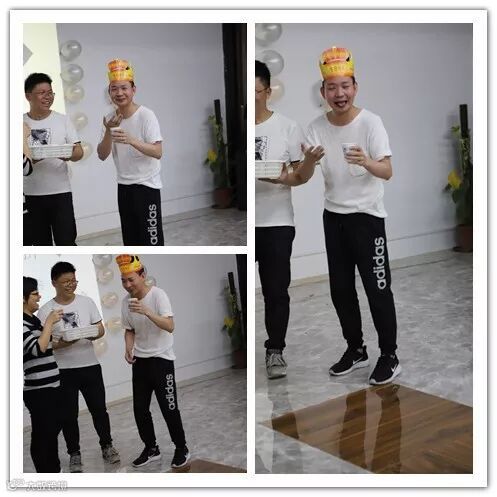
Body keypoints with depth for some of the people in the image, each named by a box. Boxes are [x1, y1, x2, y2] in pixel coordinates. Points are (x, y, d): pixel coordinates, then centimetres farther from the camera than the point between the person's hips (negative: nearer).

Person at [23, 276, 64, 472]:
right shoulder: (22, 324, -16)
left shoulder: (33, 320, 13)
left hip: (51, 385, 10)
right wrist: (49, 322, -20)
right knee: (42, 434, 0)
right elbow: (37, 348, -26)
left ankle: (54, 470, 32)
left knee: (53, 429, 19)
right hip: (38, 390, -10)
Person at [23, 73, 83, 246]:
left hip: (60, 192, -1)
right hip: (31, 194, 1)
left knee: (66, 242, -3)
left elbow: (79, 152, 0)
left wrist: (69, 154, -23)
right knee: (41, 243, 12)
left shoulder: (63, 120, 2)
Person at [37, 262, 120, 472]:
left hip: (90, 366, 2)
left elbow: (101, 329, 5)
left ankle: (107, 446, 27)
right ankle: (74, 453, 22)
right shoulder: (45, 311, -6)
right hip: (63, 370, -2)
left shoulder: (87, 302, 1)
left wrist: (94, 334, -18)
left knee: (99, 408, 10)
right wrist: (62, 343, -26)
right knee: (69, 414, 7)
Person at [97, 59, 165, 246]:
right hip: (123, 185, 6)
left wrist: (131, 140, -36)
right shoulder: (109, 119, 1)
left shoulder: (146, 115, -15)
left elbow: (158, 152, -22)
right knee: (130, 239, 15)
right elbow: (102, 155, -3)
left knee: (151, 238, -4)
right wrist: (109, 131, -20)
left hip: (146, 185, -6)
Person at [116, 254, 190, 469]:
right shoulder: (126, 301, -1)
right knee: (139, 408, 9)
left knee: (168, 407, -2)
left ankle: (181, 449, 16)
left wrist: (147, 312, -40)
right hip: (140, 360, 6)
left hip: (161, 359, -5)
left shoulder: (158, 294, -18)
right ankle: (151, 449, 26)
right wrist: (128, 349, -8)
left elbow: (170, 326, -28)